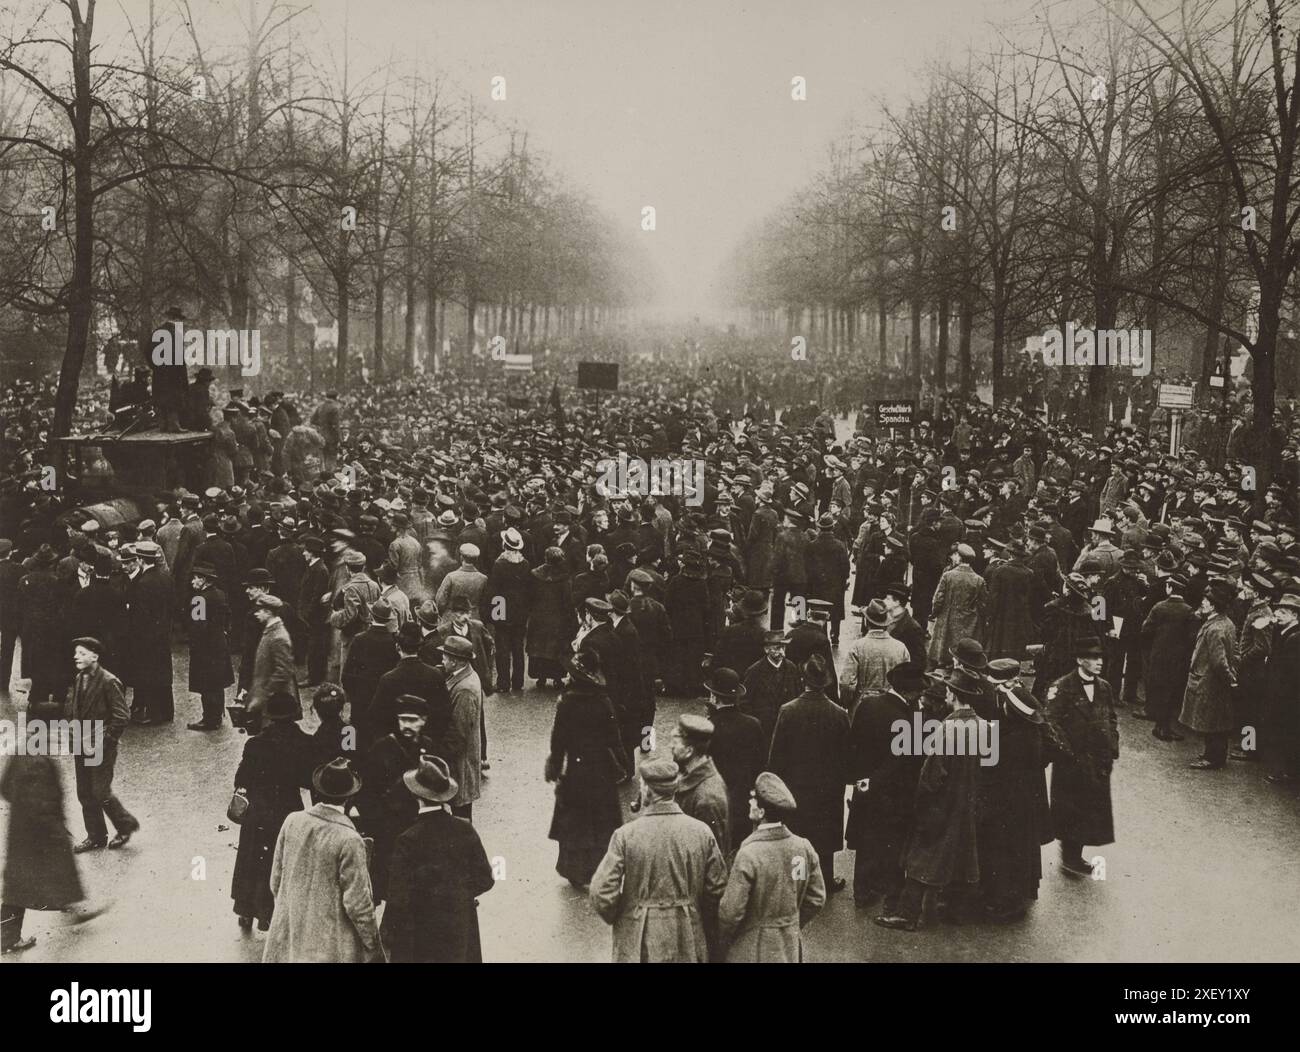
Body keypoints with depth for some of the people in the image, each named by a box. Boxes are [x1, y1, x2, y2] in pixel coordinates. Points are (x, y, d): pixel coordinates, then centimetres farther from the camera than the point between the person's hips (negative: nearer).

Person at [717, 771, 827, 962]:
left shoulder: (748, 855, -22)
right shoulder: (804, 848, -6)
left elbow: (731, 911, -19)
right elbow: (817, 899, 3)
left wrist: (724, 938, 0)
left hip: (753, 951, -5)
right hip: (791, 949, 5)